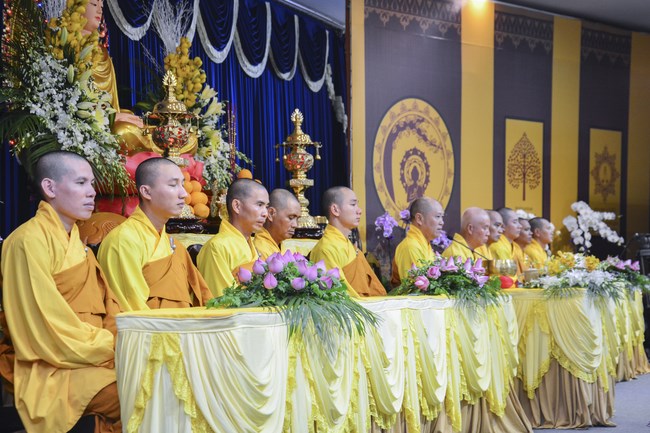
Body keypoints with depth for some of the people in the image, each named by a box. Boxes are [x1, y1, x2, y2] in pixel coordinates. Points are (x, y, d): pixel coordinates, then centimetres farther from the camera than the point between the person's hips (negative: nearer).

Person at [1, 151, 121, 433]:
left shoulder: (76, 243, 17)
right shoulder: (29, 241, -10)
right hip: (54, 369, -8)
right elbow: (49, 325, -16)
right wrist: (112, 347, -13)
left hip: (89, 358, 8)